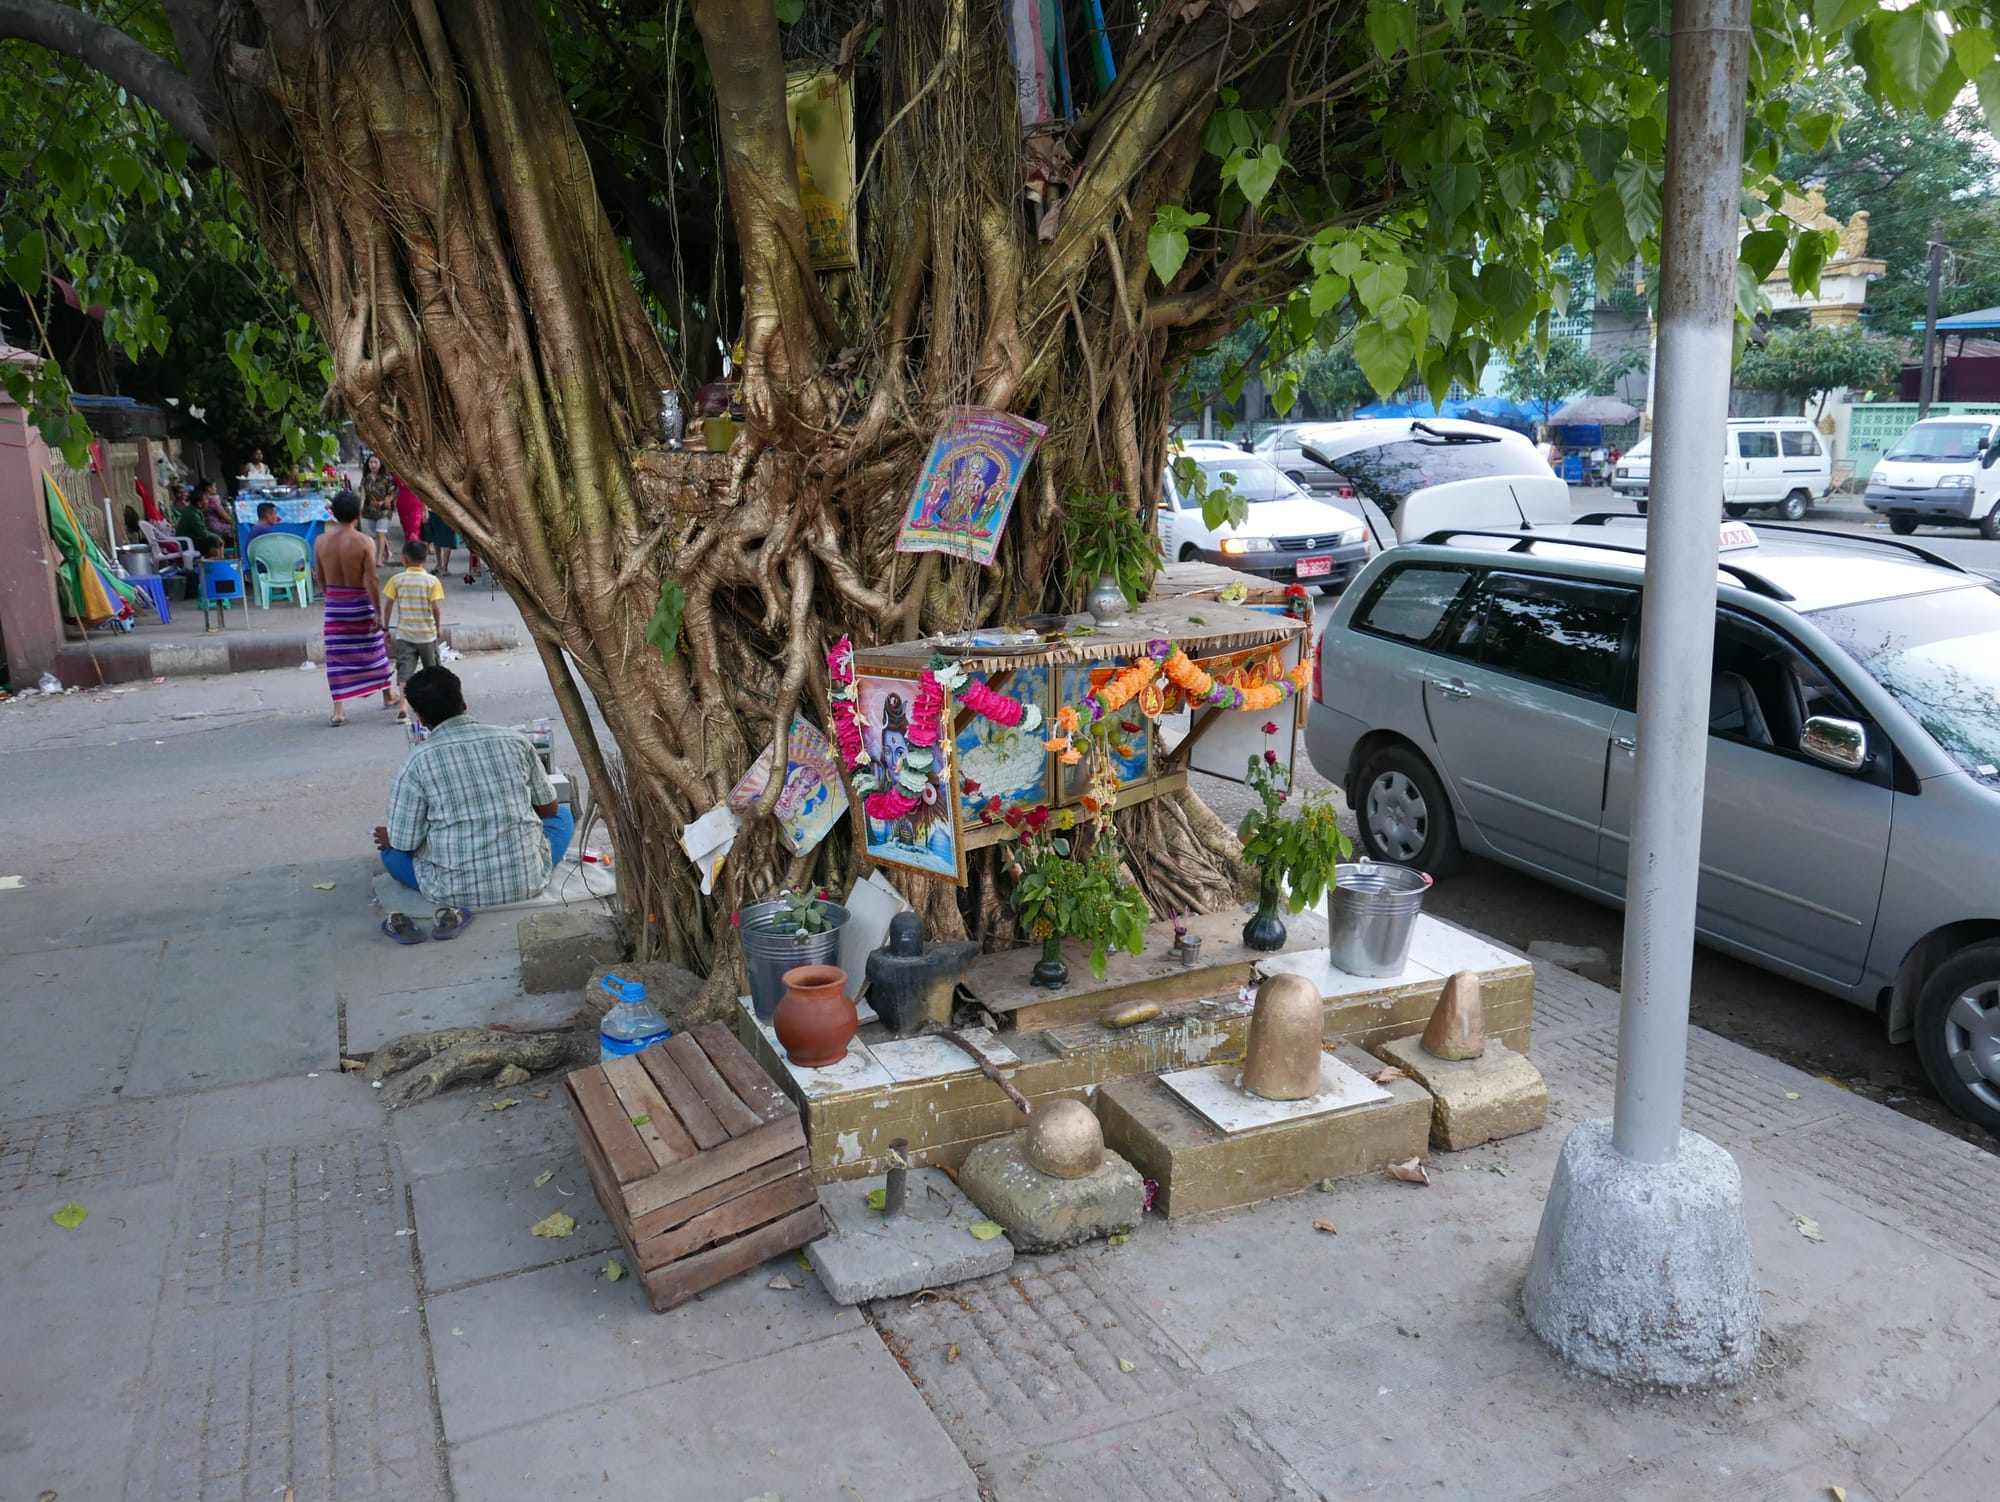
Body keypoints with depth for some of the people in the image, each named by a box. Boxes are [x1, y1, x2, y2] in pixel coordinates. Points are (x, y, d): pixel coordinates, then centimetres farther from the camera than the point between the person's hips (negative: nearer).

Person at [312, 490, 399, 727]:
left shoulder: (321, 541, -3)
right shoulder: (364, 542, -14)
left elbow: (320, 578, 6)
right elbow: (372, 580, -16)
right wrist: (378, 612, -11)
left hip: (334, 603, 3)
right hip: (360, 602, -2)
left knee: (337, 656, 6)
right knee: (374, 649, 16)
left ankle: (339, 709, 2)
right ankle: (388, 694, 33)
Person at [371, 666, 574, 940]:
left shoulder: (415, 764, -9)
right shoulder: (515, 741, -2)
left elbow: (406, 842, -5)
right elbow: (549, 809, 9)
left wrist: (389, 836, 18)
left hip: (457, 891, -1)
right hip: (525, 882, 2)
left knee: (390, 848, 27)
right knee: (562, 817, 29)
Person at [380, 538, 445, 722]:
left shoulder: (397, 580, -4)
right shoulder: (432, 581, -6)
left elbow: (388, 605, -4)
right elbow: (436, 607, -13)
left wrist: (386, 627, 7)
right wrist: (438, 627, 2)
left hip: (403, 634, 0)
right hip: (427, 633, 0)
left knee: (404, 671, -3)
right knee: (432, 671, 18)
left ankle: (403, 707, -19)